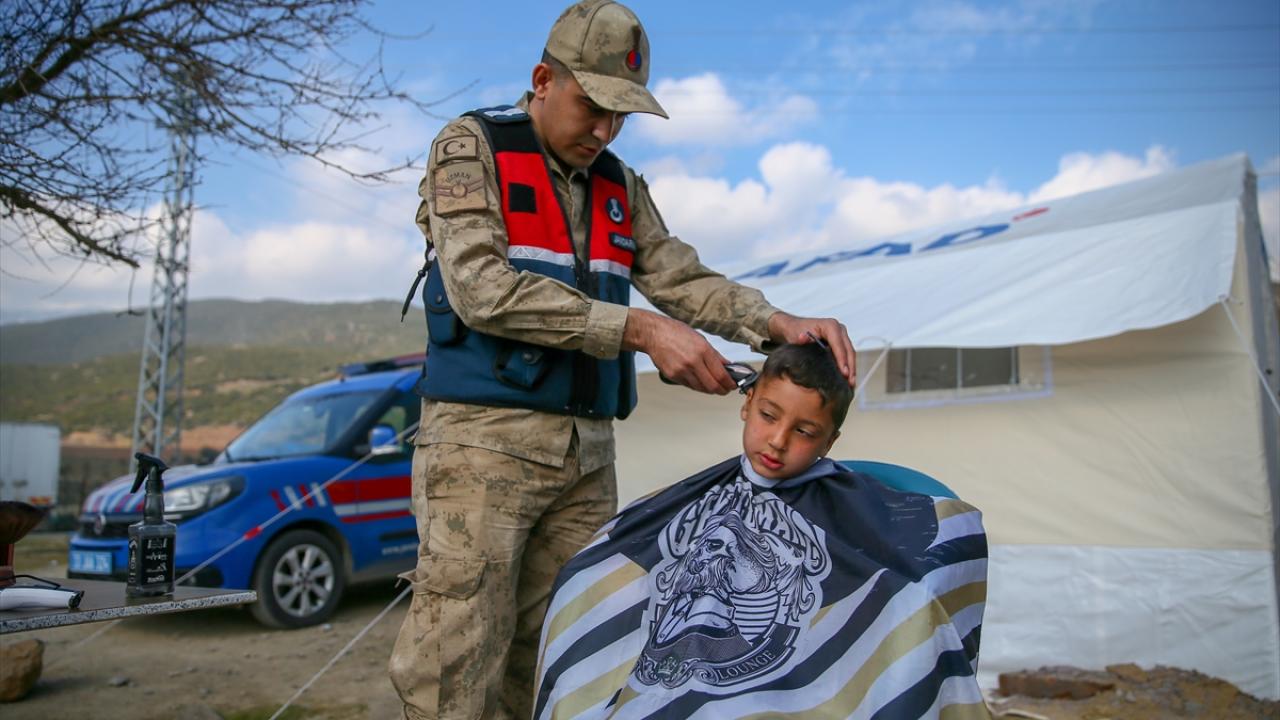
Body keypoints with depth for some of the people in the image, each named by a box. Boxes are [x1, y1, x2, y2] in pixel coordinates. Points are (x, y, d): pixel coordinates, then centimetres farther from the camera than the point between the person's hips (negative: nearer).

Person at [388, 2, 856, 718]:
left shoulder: (622, 187, 17)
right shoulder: (472, 147, -1)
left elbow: (681, 277, 8)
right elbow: (482, 289, -15)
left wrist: (778, 322, -12)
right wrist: (640, 330, -21)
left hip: (589, 450, 6)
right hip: (484, 437, -5)